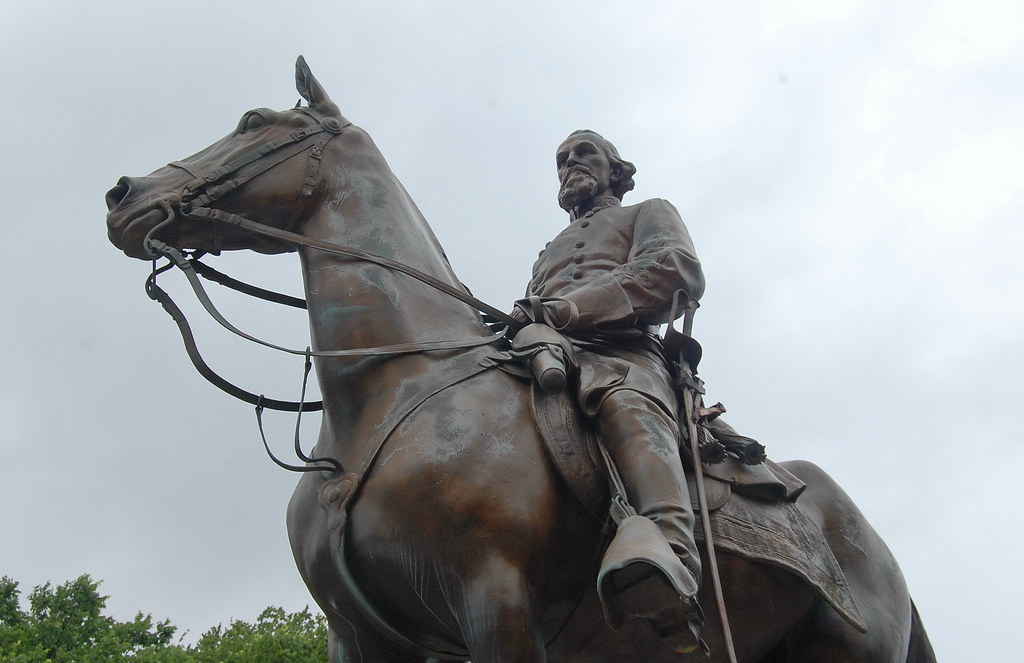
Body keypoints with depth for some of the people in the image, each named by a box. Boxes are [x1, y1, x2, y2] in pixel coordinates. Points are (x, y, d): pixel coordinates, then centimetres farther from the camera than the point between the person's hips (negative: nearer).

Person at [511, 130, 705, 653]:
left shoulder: (648, 214, 28)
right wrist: (524, 321, 4)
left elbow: (678, 271, 5)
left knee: (622, 402, -44)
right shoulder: (549, 254, 46)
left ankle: (670, 549, -70)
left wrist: (572, 306, -9)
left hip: (618, 354, -6)